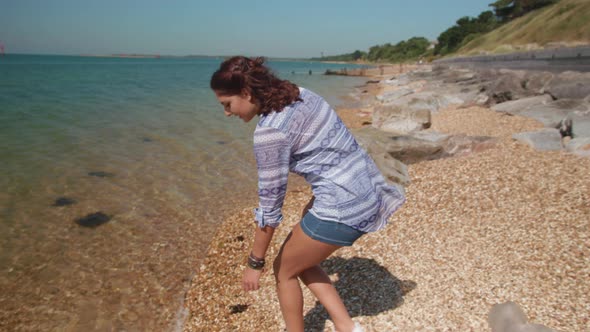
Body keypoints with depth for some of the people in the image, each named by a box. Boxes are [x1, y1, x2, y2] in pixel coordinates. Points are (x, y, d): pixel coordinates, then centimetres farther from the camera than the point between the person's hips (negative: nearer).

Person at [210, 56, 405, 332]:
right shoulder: (298, 94, 6)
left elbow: (270, 204, -15)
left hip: (343, 206, -9)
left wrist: (254, 263, -2)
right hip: (365, 191, 9)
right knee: (299, 262, 22)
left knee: (284, 270, 13)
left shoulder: (270, 130, -20)